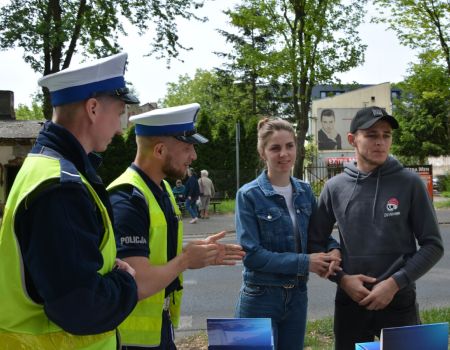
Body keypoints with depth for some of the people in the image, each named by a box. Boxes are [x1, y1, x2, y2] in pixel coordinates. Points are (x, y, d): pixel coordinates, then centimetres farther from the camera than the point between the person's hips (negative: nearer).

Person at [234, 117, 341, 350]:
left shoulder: (305, 191, 3)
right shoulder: (249, 195, -13)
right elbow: (251, 255, -18)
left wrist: (333, 250, -9)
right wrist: (305, 263, -20)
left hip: (297, 296, 5)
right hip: (260, 299, -5)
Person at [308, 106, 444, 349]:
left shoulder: (410, 183, -5)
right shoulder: (335, 187, -1)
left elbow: (432, 245, -4)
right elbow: (315, 244, 4)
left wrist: (395, 282, -13)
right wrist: (341, 278, -9)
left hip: (399, 300, -1)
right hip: (350, 300, 2)